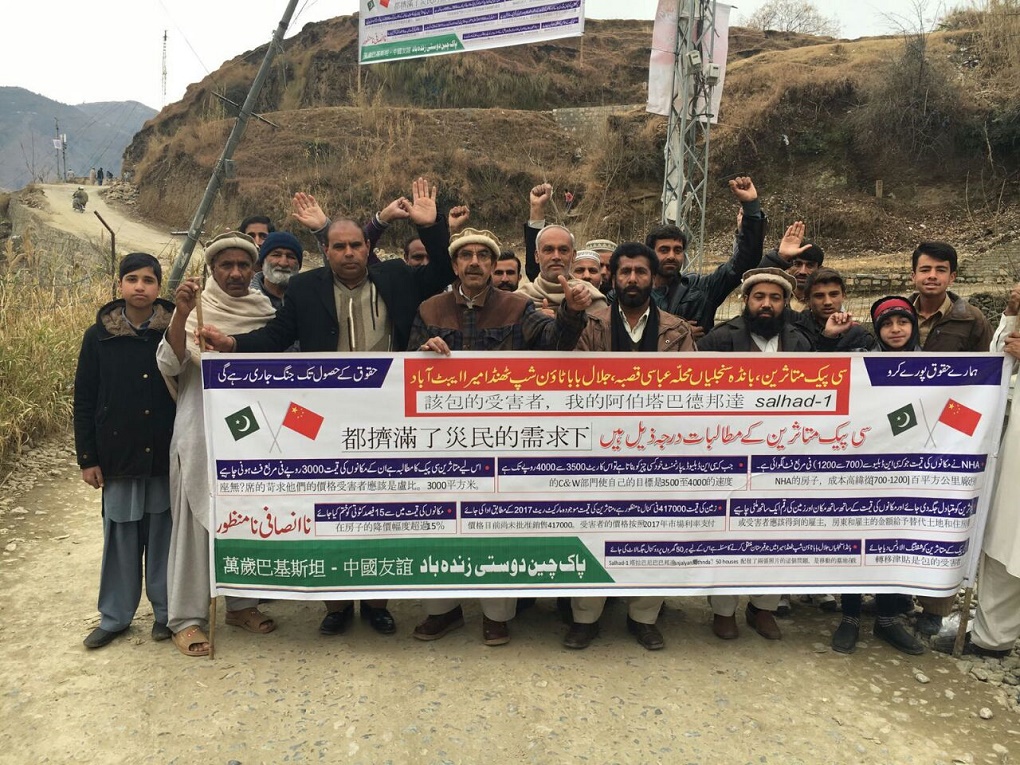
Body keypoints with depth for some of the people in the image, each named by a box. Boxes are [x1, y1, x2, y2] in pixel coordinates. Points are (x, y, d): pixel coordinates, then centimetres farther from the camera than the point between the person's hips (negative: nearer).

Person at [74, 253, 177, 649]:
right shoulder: (98, 336, 2)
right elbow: (84, 401, 4)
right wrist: (87, 458, 1)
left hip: (167, 454, -1)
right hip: (119, 455, 1)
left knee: (164, 532, 8)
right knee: (120, 535, 9)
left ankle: (166, 611, 22)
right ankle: (114, 616, 23)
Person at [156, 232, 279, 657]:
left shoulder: (265, 310, 6)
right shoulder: (196, 308, -4)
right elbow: (168, 365, -16)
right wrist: (181, 314, -27)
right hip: (201, 434, -4)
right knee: (196, 523, 2)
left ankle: (242, 603, 27)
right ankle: (187, 619, 12)